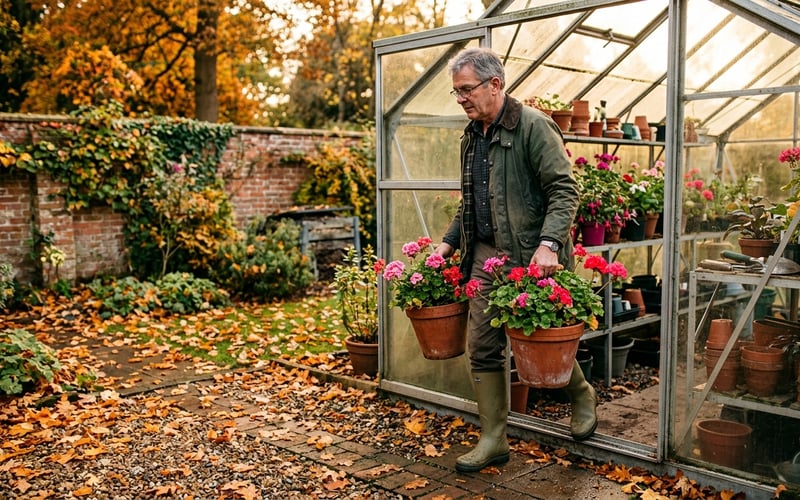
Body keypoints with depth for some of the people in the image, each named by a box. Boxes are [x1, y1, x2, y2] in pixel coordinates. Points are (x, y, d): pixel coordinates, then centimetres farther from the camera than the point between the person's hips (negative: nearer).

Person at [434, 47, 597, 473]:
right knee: (483, 348, 6)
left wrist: (549, 243, -26)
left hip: (529, 257, -7)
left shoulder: (533, 126, -9)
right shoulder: (471, 136, 15)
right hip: (485, 255, 7)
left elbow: (564, 190, -14)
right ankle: (493, 440, 17)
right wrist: (449, 241, 15)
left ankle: (582, 394, 37)